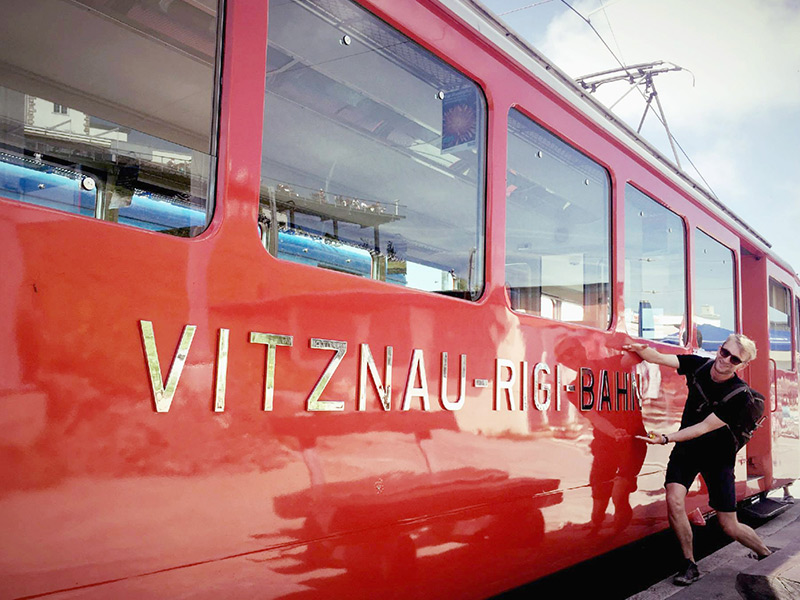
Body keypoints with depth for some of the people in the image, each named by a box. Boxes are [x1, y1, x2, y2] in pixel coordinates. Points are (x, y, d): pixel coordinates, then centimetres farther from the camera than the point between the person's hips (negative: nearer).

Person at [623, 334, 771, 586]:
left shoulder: (740, 396, -22)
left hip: (717, 455, -3)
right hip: (686, 446, 3)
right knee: (674, 502, -18)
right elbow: (659, 357, -12)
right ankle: (690, 565, 2)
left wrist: (666, 438, -30)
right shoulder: (699, 366, -9)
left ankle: (767, 555, 32)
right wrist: (640, 349, -35)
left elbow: (704, 427, -24)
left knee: (729, 527, 1)